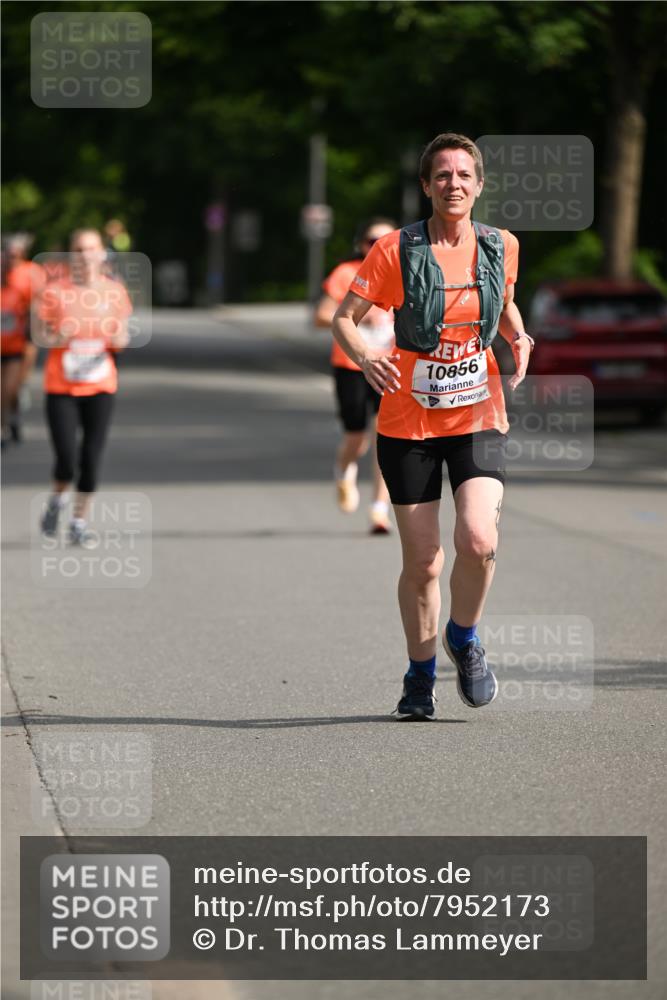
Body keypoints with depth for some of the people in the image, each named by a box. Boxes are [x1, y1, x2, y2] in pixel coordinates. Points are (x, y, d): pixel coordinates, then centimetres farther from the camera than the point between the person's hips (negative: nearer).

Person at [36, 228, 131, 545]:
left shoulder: (115, 292, 1)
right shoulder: (55, 292, -6)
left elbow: (121, 340, 10)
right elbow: (44, 337, 2)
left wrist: (119, 338, -13)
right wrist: (58, 337, -20)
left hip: (100, 387, 2)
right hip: (61, 387, -2)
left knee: (91, 458, -2)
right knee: (65, 459, -11)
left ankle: (79, 520, 16)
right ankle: (57, 499, 22)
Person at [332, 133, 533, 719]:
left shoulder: (501, 247, 2)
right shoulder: (397, 251, -8)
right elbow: (344, 317, -4)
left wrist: (519, 338, 0)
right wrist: (365, 358, -24)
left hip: (479, 418, 1)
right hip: (408, 422, -1)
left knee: (478, 540, -20)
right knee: (423, 563, 2)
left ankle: (464, 638, 10)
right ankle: (421, 675, 24)